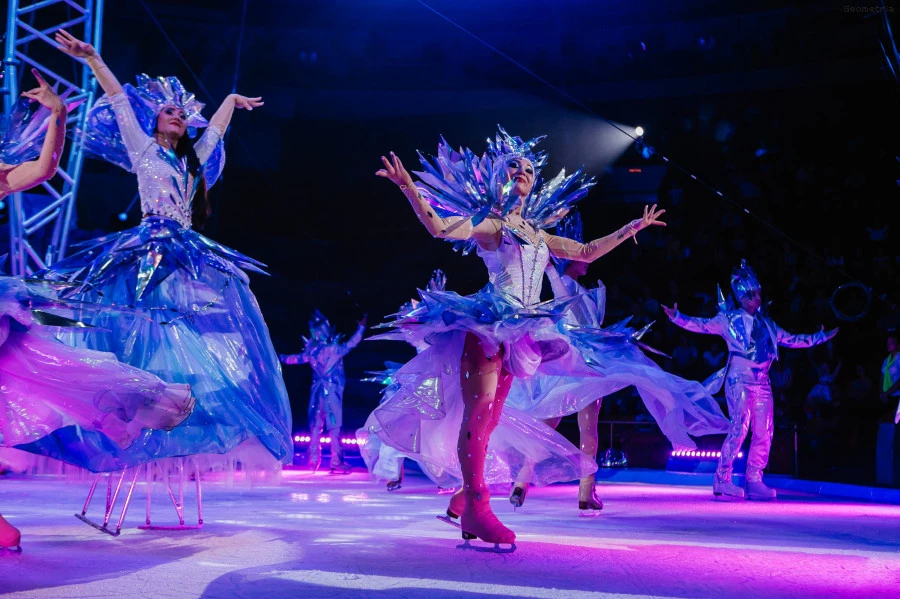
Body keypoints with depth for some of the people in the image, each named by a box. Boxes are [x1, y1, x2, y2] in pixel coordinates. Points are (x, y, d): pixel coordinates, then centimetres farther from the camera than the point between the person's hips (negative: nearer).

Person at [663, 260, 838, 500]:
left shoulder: (766, 323, 17)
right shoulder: (729, 319, 2)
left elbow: (791, 339, 27)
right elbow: (702, 325, -6)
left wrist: (821, 337, 29)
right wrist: (677, 317, -22)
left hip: (762, 383, 6)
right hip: (739, 380, -6)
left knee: (764, 432, 2)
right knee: (739, 428, -16)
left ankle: (754, 481, 11)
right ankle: (722, 479, -11)